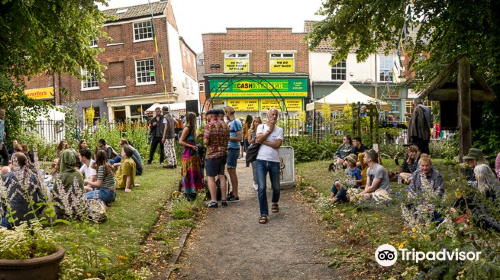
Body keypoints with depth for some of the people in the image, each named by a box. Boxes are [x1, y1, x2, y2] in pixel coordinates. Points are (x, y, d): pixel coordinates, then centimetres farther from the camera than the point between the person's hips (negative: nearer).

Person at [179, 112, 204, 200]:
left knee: (195, 172, 12)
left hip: (193, 153, 9)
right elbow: (180, 141, -16)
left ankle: (192, 191, 21)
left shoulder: (192, 128, 14)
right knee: (188, 173, -4)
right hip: (188, 153, -9)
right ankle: (187, 193, 3)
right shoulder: (187, 128, -13)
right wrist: (191, 146, -19)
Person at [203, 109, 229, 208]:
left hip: (212, 154, -7)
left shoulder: (209, 125, -12)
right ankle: (224, 199, 17)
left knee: (210, 177, 1)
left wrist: (204, 142, 3)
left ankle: (213, 201, 0)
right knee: (221, 176, 13)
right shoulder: (224, 125, 7)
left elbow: (206, 141, -17)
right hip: (223, 153, 7)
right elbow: (227, 139, 10)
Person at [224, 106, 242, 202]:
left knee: (231, 171, -6)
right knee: (231, 171, 14)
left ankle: (235, 196, 0)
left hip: (233, 149, -10)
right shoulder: (230, 123, 15)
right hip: (230, 149, 10)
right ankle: (234, 193, 24)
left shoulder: (236, 122, -13)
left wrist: (227, 137, -17)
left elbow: (239, 138, -19)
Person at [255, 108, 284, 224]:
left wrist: (263, 141, -9)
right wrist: (269, 130, -5)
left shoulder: (279, 130, 7)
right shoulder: (261, 126, 8)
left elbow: (277, 144, -9)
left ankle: (274, 203, 45)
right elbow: (259, 139, -10)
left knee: (276, 187, 12)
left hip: (274, 161, 1)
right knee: (262, 187, -8)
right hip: (261, 160, -1)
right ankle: (264, 214, 0)